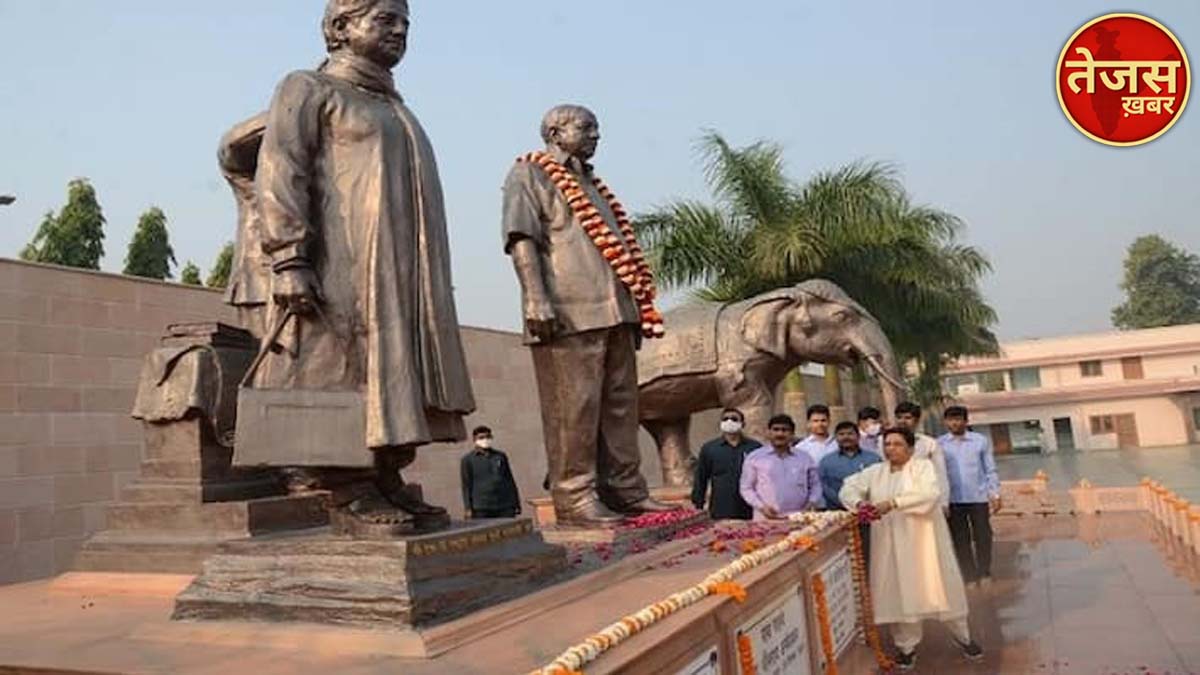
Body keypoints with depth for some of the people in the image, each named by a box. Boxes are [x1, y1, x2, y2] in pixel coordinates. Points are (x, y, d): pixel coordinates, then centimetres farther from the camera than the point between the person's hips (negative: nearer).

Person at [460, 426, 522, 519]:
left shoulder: (501, 456, 14)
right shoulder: (467, 460, 5)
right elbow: (466, 486, 2)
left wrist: (516, 504, 13)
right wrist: (468, 508, -5)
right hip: (482, 509, -3)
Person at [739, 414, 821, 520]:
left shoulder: (805, 458, 14)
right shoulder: (755, 457, 7)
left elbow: (815, 485, 19)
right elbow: (746, 488, 6)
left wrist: (812, 503, 1)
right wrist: (761, 506, -7)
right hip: (766, 520, -2)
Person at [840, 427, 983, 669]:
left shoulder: (923, 466, -2)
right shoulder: (875, 472, 9)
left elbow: (930, 494, -19)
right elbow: (848, 488, 3)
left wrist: (893, 502, -28)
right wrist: (859, 502, -20)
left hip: (922, 540, -3)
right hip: (891, 545, 3)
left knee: (939, 587, 6)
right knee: (899, 593, 5)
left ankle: (963, 638, 27)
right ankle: (907, 645, 20)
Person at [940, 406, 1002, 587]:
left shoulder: (981, 441, -1)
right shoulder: (939, 444, 0)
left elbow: (990, 469, 3)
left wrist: (995, 494, -1)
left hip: (979, 497, 0)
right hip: (953, 499, 0)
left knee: (983, 537, 9)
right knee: (960, 540, 7)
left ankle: (984, 573, 25)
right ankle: (969, 575, 18)